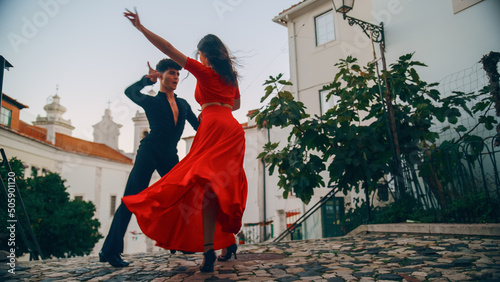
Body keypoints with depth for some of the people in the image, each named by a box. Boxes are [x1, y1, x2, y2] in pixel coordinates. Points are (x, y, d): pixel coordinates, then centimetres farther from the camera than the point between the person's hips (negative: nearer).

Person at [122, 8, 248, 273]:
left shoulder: (204, 71, 6)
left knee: (206, 184, -14)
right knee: (224, 186, 11)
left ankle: (208, 249, -24)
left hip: (214, 126, -7)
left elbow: (168, 49, 3)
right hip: (233, 127, 7)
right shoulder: (230, 76, 23)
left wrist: (140, 27, 7)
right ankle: (228, 241, 16)